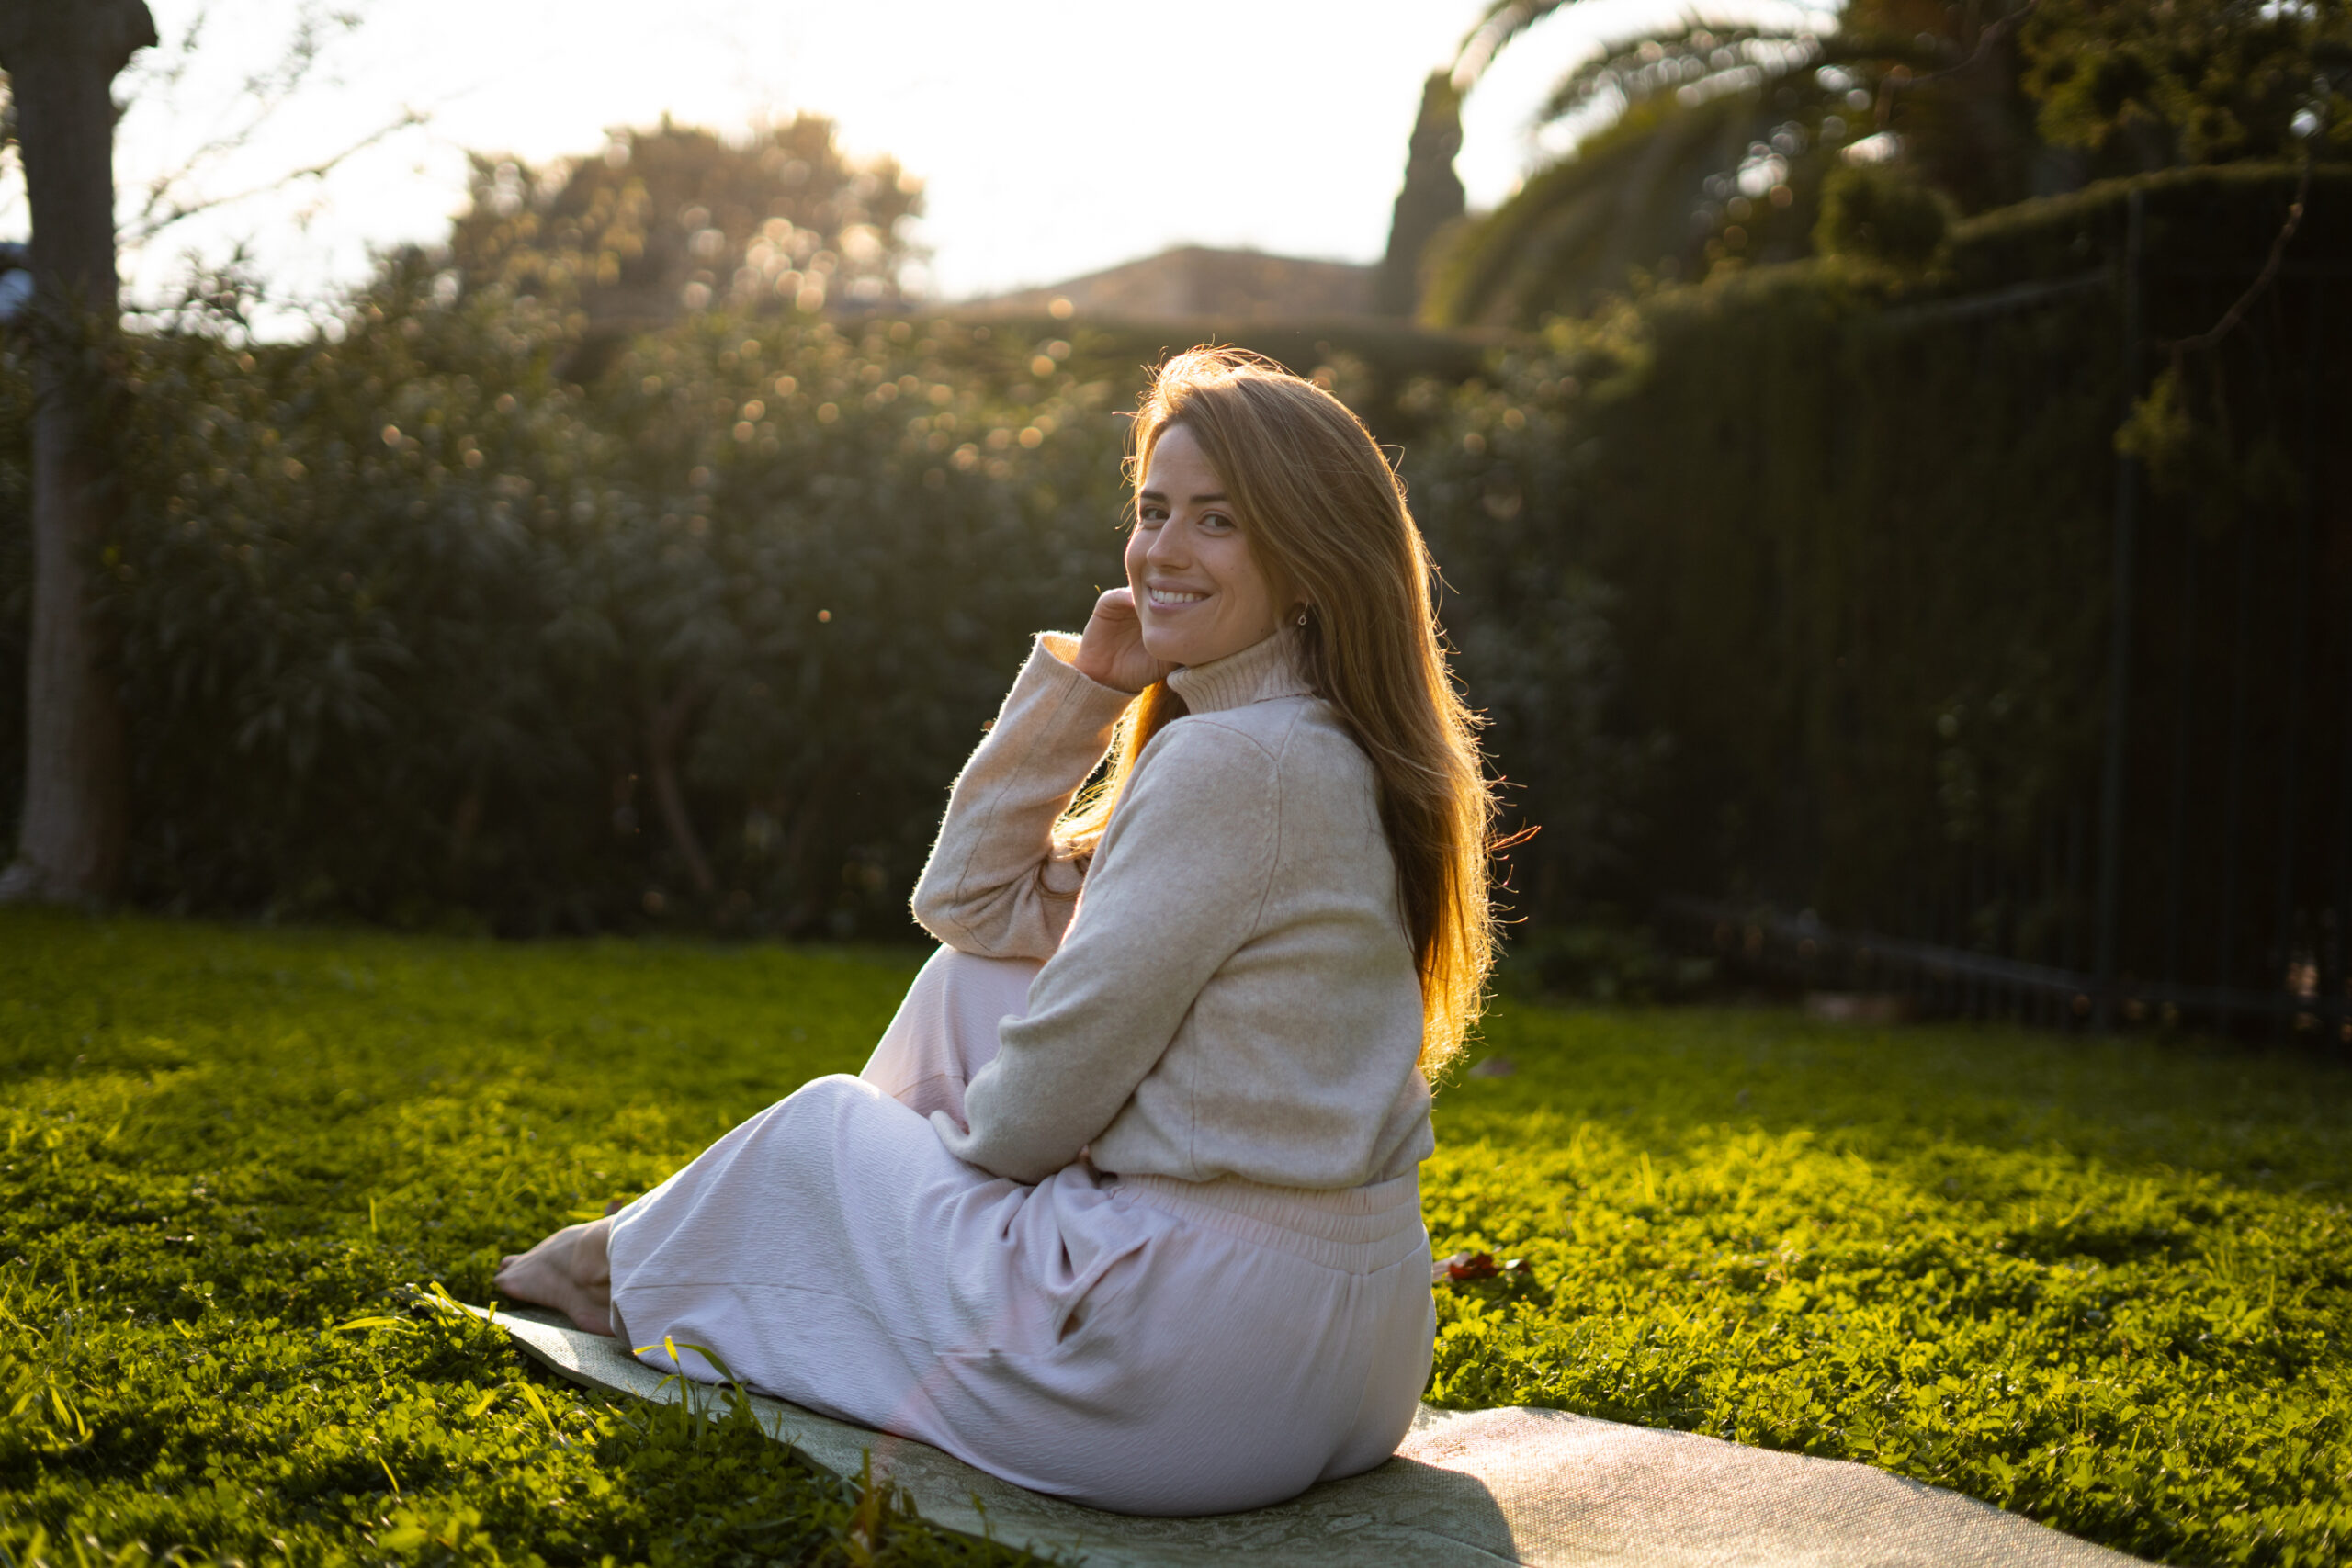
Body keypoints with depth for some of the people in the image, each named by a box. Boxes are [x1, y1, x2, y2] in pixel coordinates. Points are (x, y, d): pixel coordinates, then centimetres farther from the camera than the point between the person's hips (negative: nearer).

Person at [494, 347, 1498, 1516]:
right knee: (972, 979, 17)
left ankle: (639, 1267, 45)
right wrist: (1083, 678, 4)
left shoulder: (1232, 762, -20)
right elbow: (974, 901, 14)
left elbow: (1031, 1114, -16)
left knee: (822, 1124, 14)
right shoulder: (1326, 755, 10)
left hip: (1193, 1373, -8)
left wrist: (959, 1140, 7)